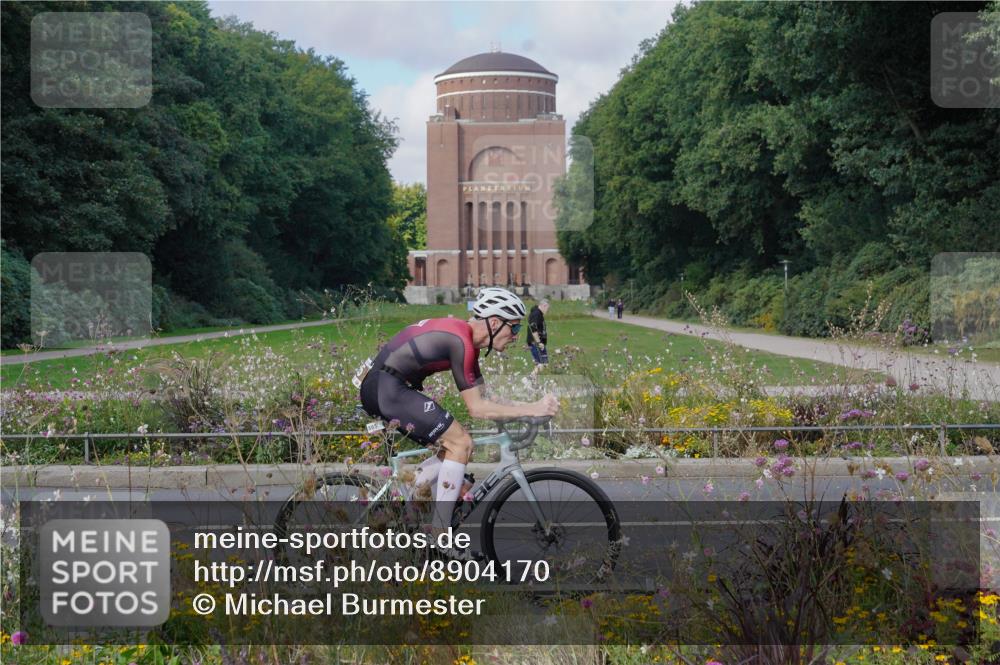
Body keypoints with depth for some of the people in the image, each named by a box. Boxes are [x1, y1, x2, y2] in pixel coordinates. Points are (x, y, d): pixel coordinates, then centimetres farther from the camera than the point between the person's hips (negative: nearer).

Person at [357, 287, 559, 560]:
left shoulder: (466, 337, 14)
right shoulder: (461, 341, -17)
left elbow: (482, 398, 15)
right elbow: (476, 408, -16)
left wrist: (526, 407, 4)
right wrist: (532, 409, -18)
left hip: (378, 388, 10)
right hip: (386, 387, -10)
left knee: (454, 447, 12)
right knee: (461, 444, -12)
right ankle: (439, 536, -10)